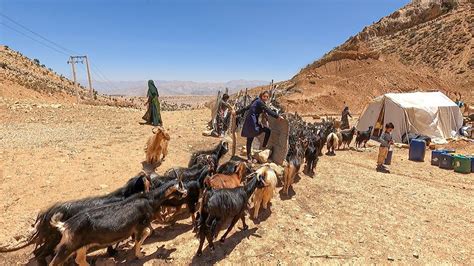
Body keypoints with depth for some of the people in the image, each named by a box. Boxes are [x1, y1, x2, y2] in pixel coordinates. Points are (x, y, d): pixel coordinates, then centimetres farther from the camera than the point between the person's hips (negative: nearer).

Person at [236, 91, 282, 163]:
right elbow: (268, 111, -16)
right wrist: (278, 116, -16)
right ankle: (264, 146, 5)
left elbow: (245, 108, 23)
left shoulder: (256, 101, 20)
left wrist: (237, 113, 29)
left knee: (249, 140, 13)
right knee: (268, 131, -6)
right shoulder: (260, 102, -8)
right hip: (252, 123, -10)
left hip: (249, 122, 10)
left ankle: (249, 157, 21)